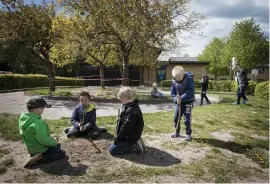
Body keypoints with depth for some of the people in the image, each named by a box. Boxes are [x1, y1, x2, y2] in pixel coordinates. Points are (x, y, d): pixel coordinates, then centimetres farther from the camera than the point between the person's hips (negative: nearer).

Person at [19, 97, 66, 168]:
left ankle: (36, 154, 12)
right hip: (40, 149, -10)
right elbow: (44, 140, -31)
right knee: (62, 153, 0)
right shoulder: (37, 123, -33)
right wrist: (55, 143, -12)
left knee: (55, 146, 28)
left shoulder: (23, 118, -5)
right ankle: (37, 159, -10)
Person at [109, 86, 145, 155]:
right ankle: (134, 143, 13)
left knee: (112, 149, -8)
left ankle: (133, 146, -5)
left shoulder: (131, 110, -29)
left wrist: (117, 139, -16)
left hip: (130, 138, -10)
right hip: (128, 135, 10)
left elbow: (126, 127, -27)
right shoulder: (129, 107, 4)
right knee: (114, 144, 27)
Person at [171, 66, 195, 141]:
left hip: (188, 101, -5)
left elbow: (191, 92, -25)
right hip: (178, 102, 5)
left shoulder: (189, 79, -19)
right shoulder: (174, 81, -4)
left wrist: (181, 98, -29)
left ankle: (188, 134, 8)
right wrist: (176, 99, -18)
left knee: (187, 119, -6)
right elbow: (172, 92, 0)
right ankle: (177, 132, 26)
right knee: (176, 118, 10)